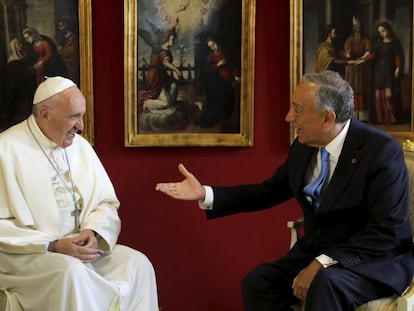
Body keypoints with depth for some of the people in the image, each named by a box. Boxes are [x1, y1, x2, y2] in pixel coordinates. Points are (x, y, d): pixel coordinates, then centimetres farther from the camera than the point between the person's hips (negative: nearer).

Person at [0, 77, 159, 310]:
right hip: (26, 253, -5)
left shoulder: (80, 146, 10)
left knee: (138, 263, -15)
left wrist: (93, 232, -10)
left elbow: (107, 203, 12)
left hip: (81, 247, 6)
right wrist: (53, 245, -21)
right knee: (71, 271, -34)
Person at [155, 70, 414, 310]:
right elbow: (270, 191, 12)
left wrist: (323, 263, -29)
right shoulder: (303, 146, 1)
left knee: (326, 283, -36)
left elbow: (387, 231, -23)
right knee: (257, 282, -16)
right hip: (317, 251, 6)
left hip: (377, 259, -6)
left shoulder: (382, 151, -19)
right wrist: (205, 194, 2)